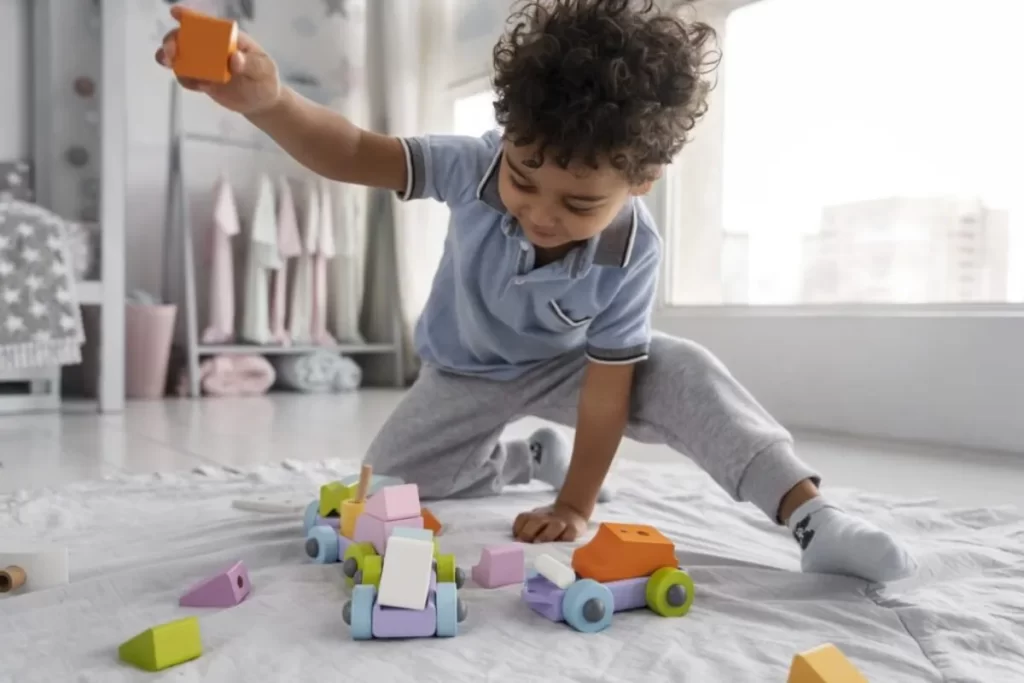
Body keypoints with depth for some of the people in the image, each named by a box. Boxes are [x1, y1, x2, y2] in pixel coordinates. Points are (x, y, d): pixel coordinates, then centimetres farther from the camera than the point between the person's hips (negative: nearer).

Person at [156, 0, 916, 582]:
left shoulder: (631, 255, -33)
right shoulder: (477, 167, -30)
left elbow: (607, 383, -27)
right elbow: (354, 155, -35)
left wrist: (575, 509, -23)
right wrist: (268, 101, -57)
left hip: (565, 367, -3)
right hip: (465, 373, 3)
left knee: (687, 373, -31)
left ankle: (810, 513, -29)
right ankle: (530, 457, 25)